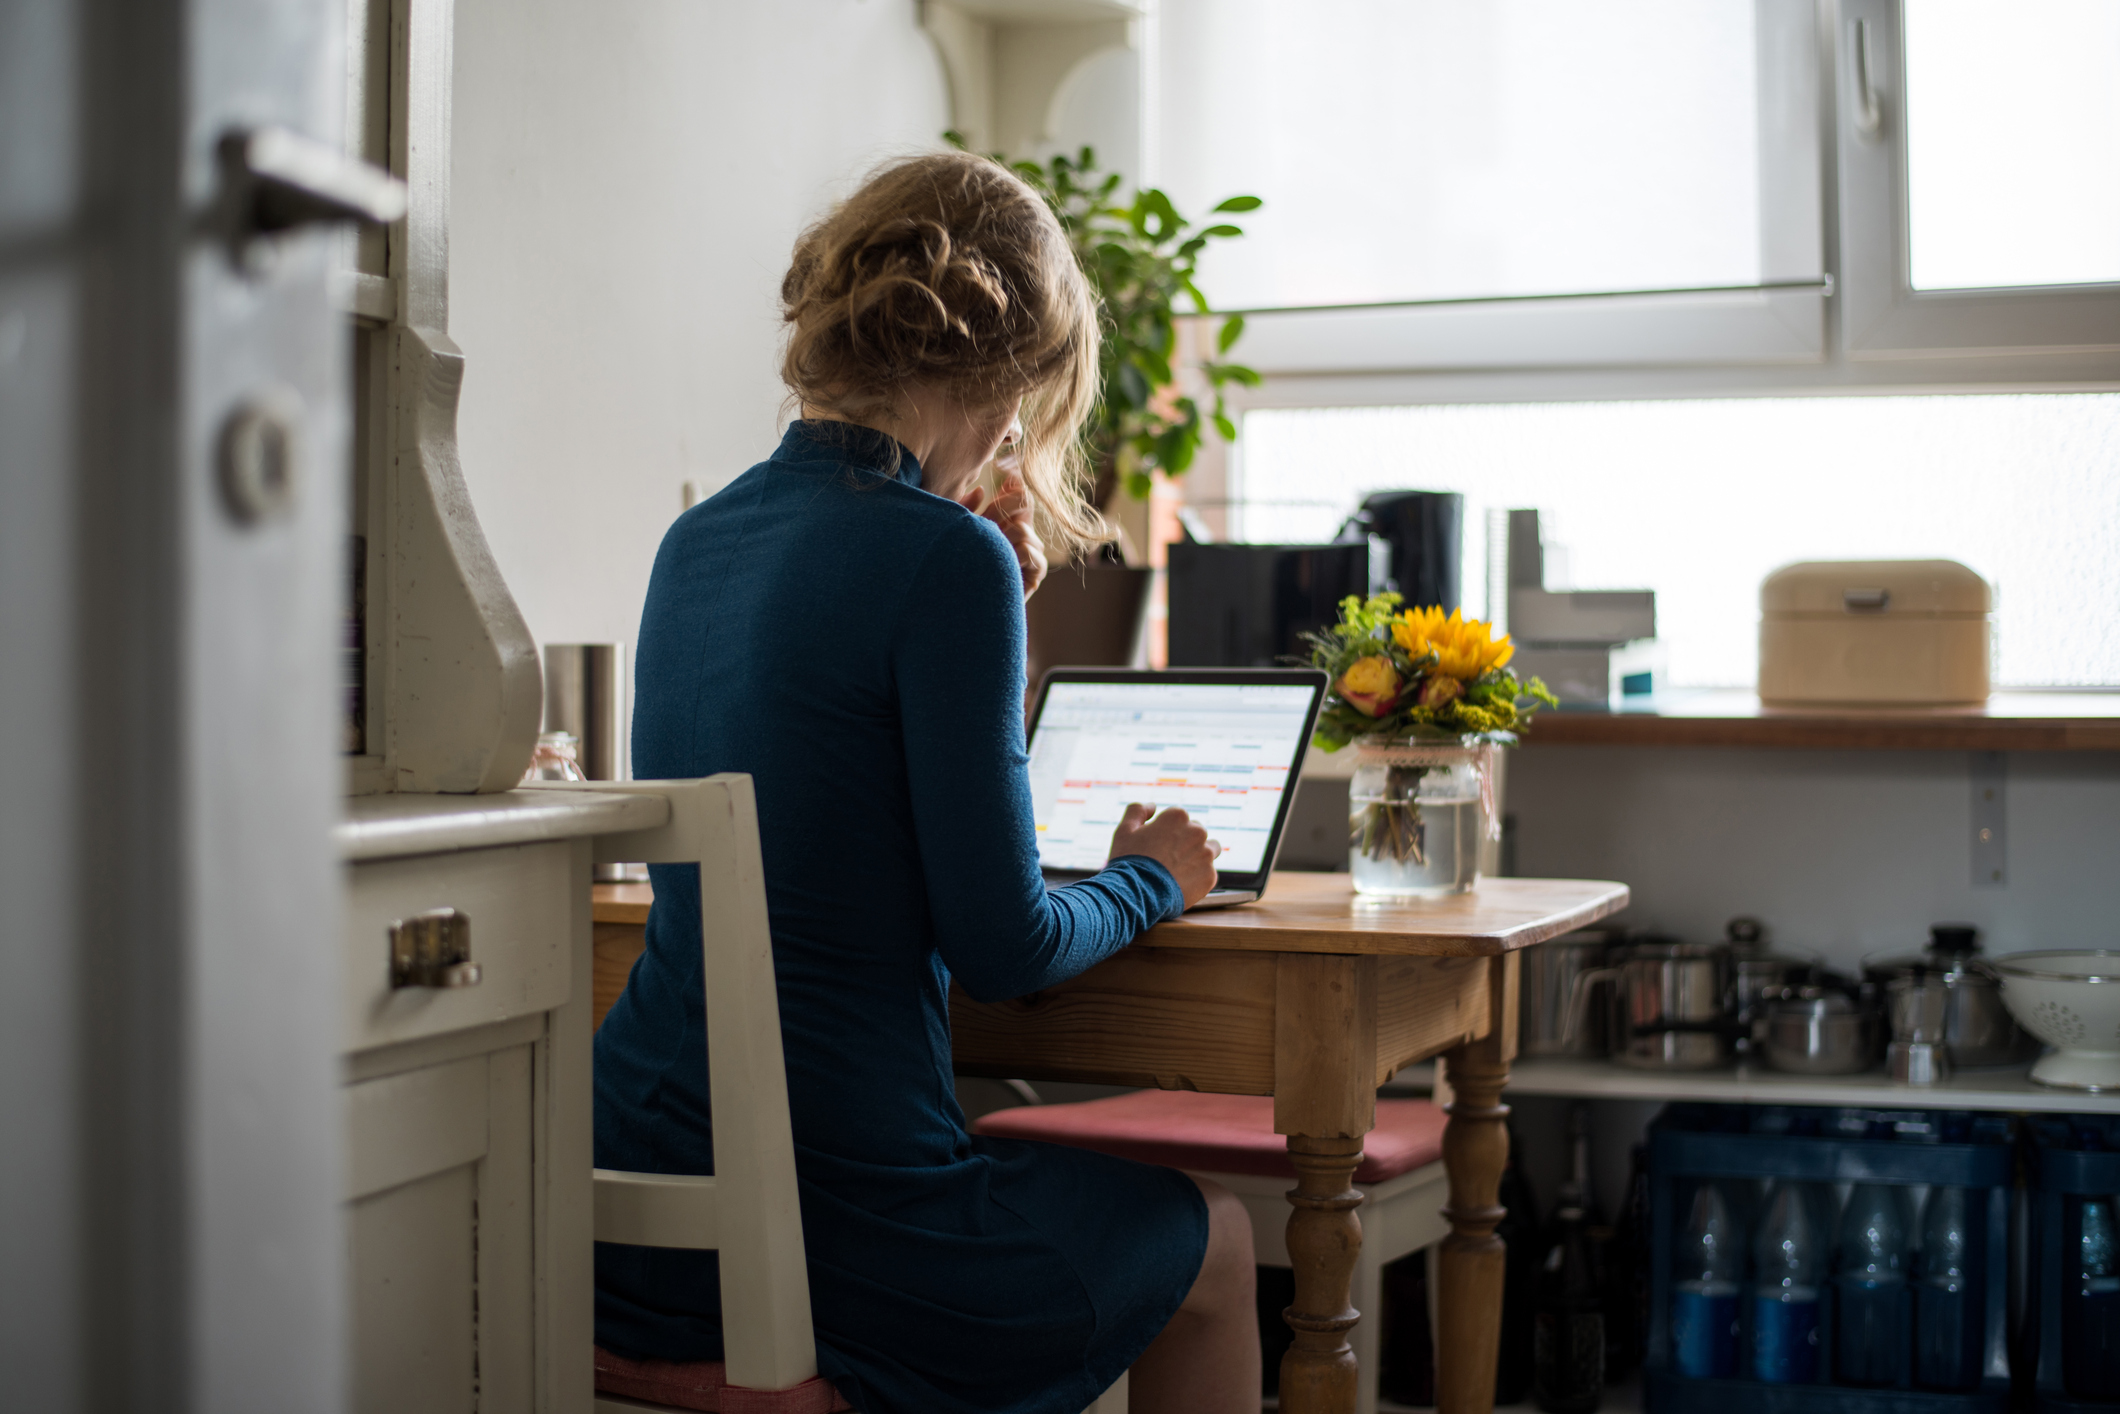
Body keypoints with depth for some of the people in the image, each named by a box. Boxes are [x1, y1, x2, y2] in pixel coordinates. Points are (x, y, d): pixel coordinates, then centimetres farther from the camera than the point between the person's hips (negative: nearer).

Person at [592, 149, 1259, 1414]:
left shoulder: (698, 541, 8)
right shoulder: (942, 557, -16)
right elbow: (1002, 943, -15)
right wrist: (1150, 881, 6)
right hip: (829, 1222, -7)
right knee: (1211, 1237, 22)